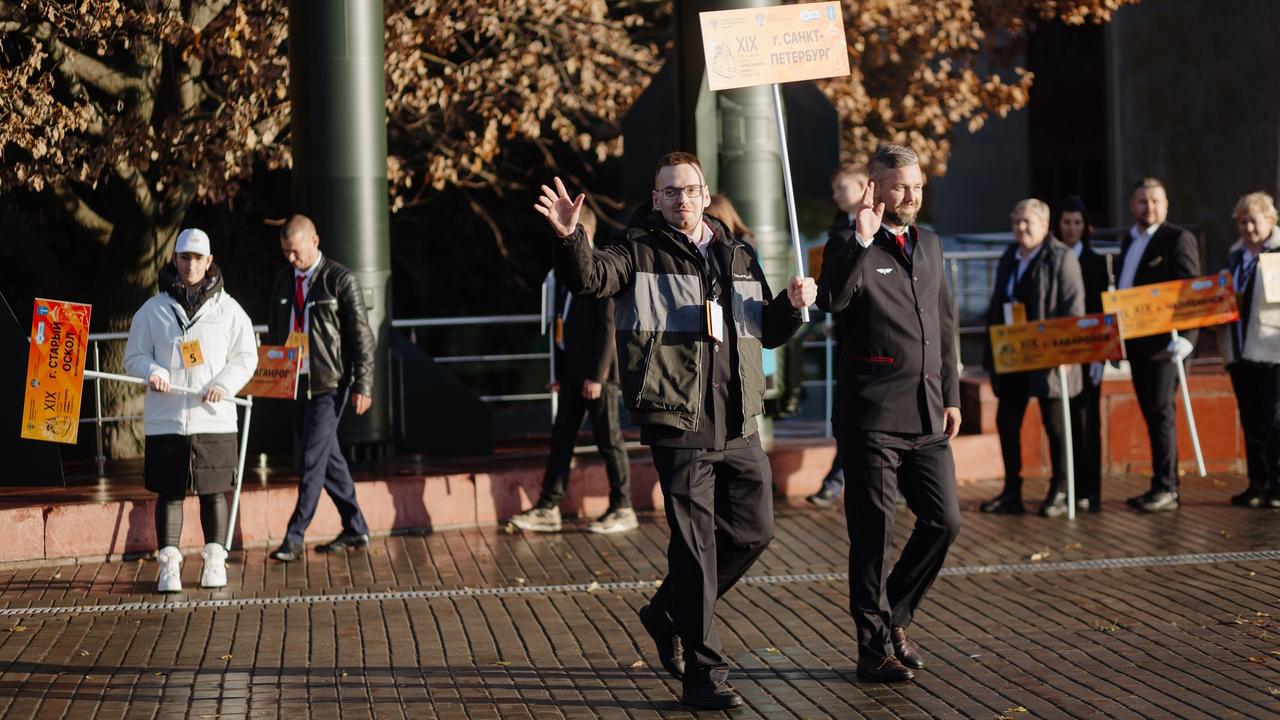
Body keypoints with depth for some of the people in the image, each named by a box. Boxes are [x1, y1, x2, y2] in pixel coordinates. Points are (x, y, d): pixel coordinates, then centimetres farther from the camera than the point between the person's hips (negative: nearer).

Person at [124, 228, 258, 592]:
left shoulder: (227, 308, 6)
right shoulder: (153, 309, 5)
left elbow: (246, 357, 7)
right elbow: (134, 356, 8)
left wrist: (224, 385, -10)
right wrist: (153, 372, -14)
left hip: (214, 418, 0)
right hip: (165, 419, 0)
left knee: (214, 491, 6)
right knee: (169, 492, 1)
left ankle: (214, 561, 17)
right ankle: (169, 564, 5)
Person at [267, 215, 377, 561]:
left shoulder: (340, 280, -8)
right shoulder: (284, 279, 12)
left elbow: (361, 335, -8)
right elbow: (275, 331, 20)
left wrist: (362, 386, -12)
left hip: (329, 384, -7)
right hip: (295, 383, 7)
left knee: (313, 461, -9)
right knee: (327, 458, 11)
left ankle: (294, 538, -8)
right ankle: (355, 529, 21)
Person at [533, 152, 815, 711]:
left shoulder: (739, 257, 15)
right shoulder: (640, 252, 0)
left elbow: (769, 332, 24)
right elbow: (591, 277, -21)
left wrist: (792, 305, 2)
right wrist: (569, 238, -41)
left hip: (738, 427, 6)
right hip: (678, 427, -6)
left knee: (752, 533, 11)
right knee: (694, 548, -4)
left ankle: (670, 612, 32)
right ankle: (703, 674, 3)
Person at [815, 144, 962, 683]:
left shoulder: (929, 246, 17)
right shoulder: (850, 246, -4)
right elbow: (831, 300, -24)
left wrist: (950, 395, 16)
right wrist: (861, 240, -31)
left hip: (926, 416, 6)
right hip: (872, 417, -6)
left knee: (943, 521, 4)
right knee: (873, 533, -1)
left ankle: (892, 616, 24)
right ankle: (875, 647, 9)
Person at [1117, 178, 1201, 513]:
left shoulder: (1178, 239, -7)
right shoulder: (1129, 240, 17)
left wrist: (1185, 336, -24)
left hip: (1163, 342, -8)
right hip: (1135, 343, 8)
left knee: (1161, 413, -8)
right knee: (1152, 415, 10)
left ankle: (1165, 490, -6)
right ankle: (1164, 487, 15)